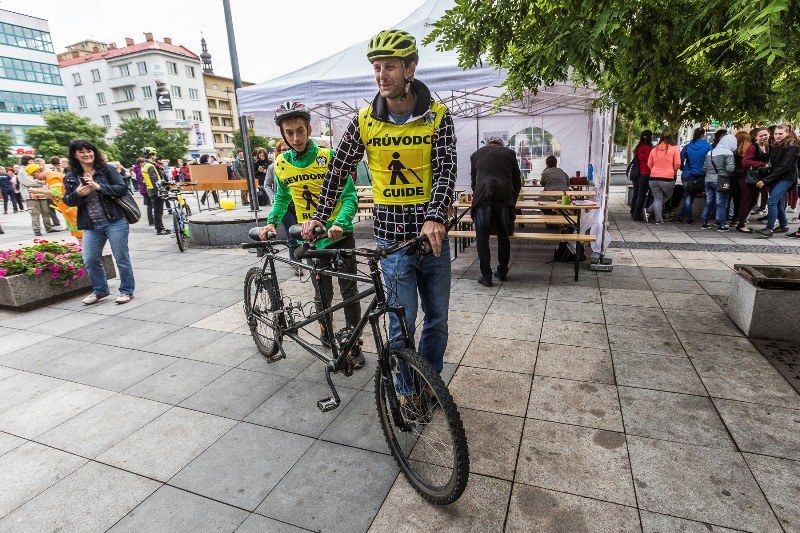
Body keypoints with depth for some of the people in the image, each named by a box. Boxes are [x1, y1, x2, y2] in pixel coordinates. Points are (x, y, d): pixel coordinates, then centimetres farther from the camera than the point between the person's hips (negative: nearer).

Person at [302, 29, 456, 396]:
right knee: (403, 322, 4)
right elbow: (339, 170, 7)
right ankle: (406, 389, 28)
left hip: (432, 235, 1)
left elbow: (446, 170, -13)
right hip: (392, 239, -1)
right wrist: (319, 217, 5)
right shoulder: (364, 121, 0)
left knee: (437, 318, 14)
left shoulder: (437, 117, -3)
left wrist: (435, 218, -29)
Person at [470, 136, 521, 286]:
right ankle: (502, 272, 25)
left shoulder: (476, 154, 23)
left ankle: (486, 276, 4)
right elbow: (517, 181, 23)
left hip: (482, 195, -1)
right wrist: (512, 201, 33)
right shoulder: (509, 153, 23)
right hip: (505, 196, 1)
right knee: (503, 235, 15)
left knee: (482, 236, 4)